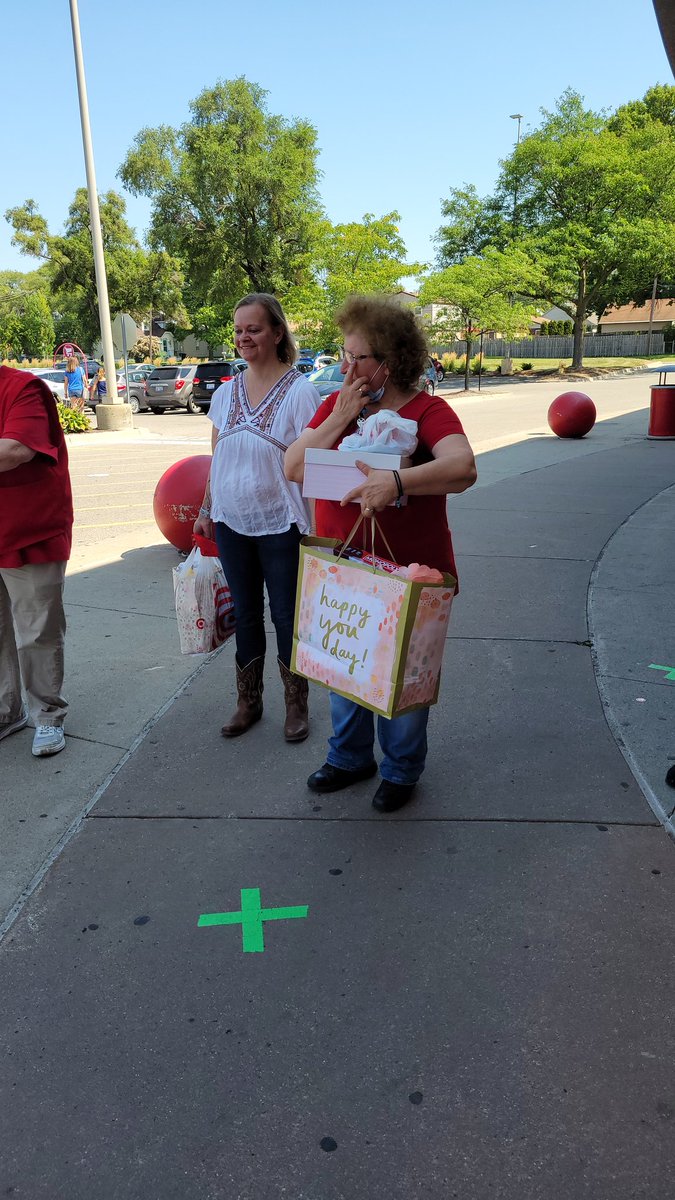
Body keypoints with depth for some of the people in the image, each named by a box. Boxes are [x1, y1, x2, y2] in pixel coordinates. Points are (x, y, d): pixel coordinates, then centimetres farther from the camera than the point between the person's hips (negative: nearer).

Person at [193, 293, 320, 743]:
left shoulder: (299, 391, -10)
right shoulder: (227, 391, 6)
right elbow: (217, 456, 14)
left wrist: (315, 524, -15)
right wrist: (206, 510, 14)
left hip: (279, 526, -5)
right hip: (232, 522, 5)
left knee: (286, 617, 6)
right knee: (245, 615, 15)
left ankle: (297, 706, 24)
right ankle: (248, 702, 30)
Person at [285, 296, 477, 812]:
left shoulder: (427, 411, -13)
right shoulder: (335, 404, 4)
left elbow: (462, 467, -31)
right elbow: (294, 467, -5)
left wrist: (396, 481, -44)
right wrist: (340, 418, -14)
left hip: (408, 574, -5)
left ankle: (401, 769, 33)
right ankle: (350, 756, 41)